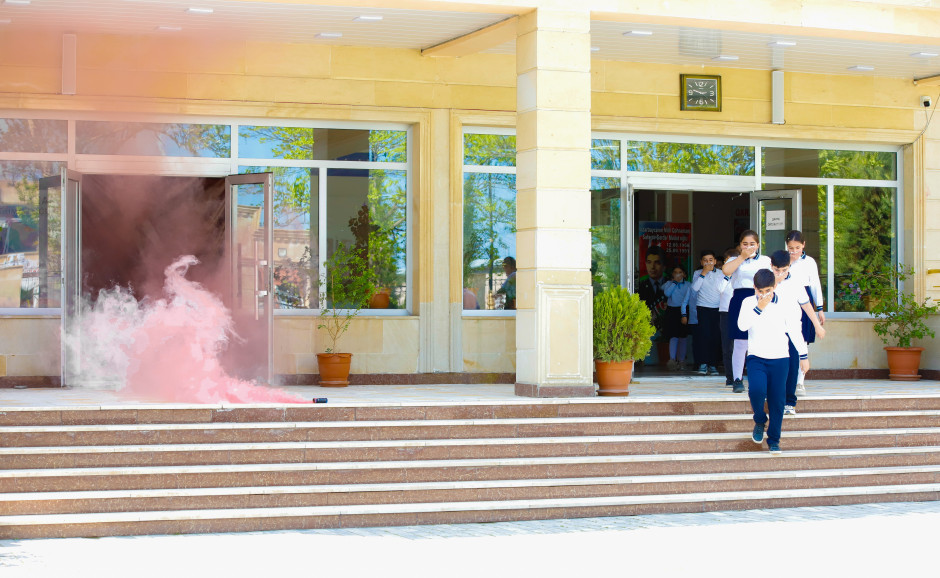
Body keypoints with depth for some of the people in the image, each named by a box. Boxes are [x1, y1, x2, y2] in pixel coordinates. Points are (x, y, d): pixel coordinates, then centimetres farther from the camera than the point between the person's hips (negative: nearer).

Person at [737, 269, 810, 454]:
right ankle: (759, 421, 7)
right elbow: (742, 326, -13)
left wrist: (803, 355, 7)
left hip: (780, 358, 1)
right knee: (756, 390, -23)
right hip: (756, 357, 0)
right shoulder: (748, 303, 2)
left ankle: (774, 440, 13)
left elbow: (794, 330, 6)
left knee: (777, 400, -1)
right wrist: (759, 308, -19)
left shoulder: (785, 303, 1)